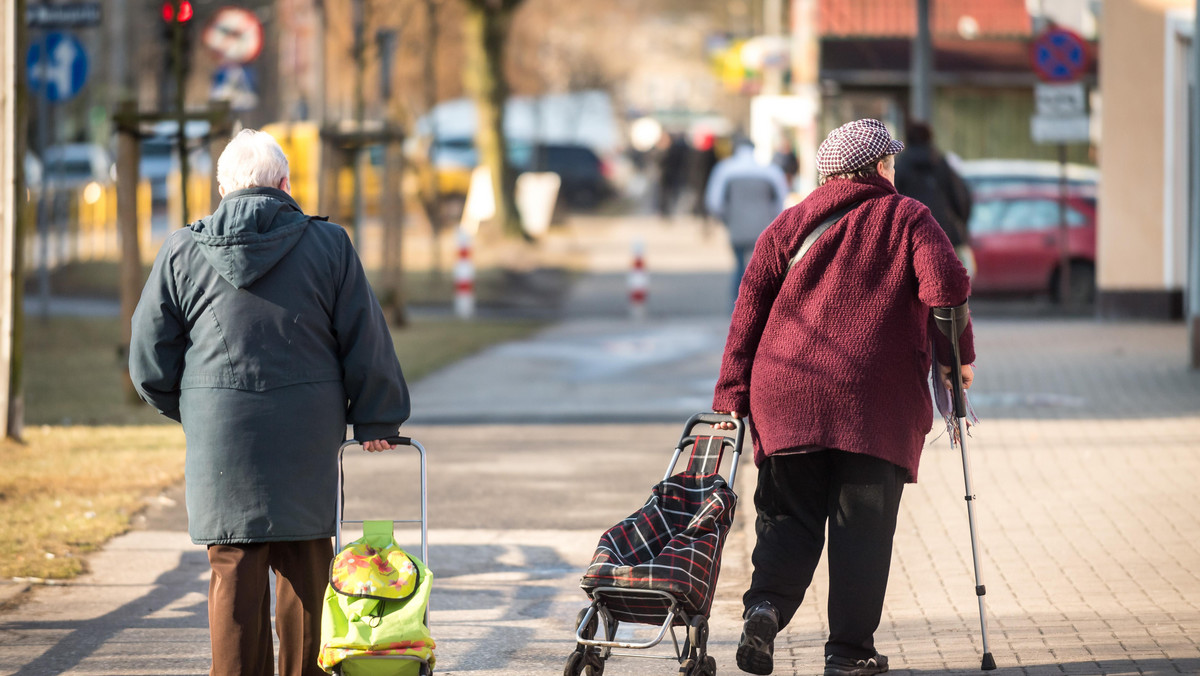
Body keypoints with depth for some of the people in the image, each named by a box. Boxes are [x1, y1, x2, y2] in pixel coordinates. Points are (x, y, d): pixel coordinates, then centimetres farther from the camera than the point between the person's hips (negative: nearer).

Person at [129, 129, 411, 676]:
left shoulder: (182, 252, 2)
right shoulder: (327, 245, 0)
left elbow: (149, 363, 6)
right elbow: (367, 344, 2)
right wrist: (376, 420, 14)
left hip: (221, 445, 0)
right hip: (308, 445, 0)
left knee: (234, 577, 3)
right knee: (305, 576, 10)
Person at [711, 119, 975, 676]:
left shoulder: (789, 225, 15)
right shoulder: (908, 219, 7)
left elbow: (750, 307, 9)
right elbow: (945, 286, -8)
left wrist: (732, 395, 9)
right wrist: (956, 357, 5)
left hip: (788, 399, 3)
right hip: (877, 400, -3)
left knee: (788, 517, 8)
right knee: (862, 525, 3)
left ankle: (766, 604, -17)